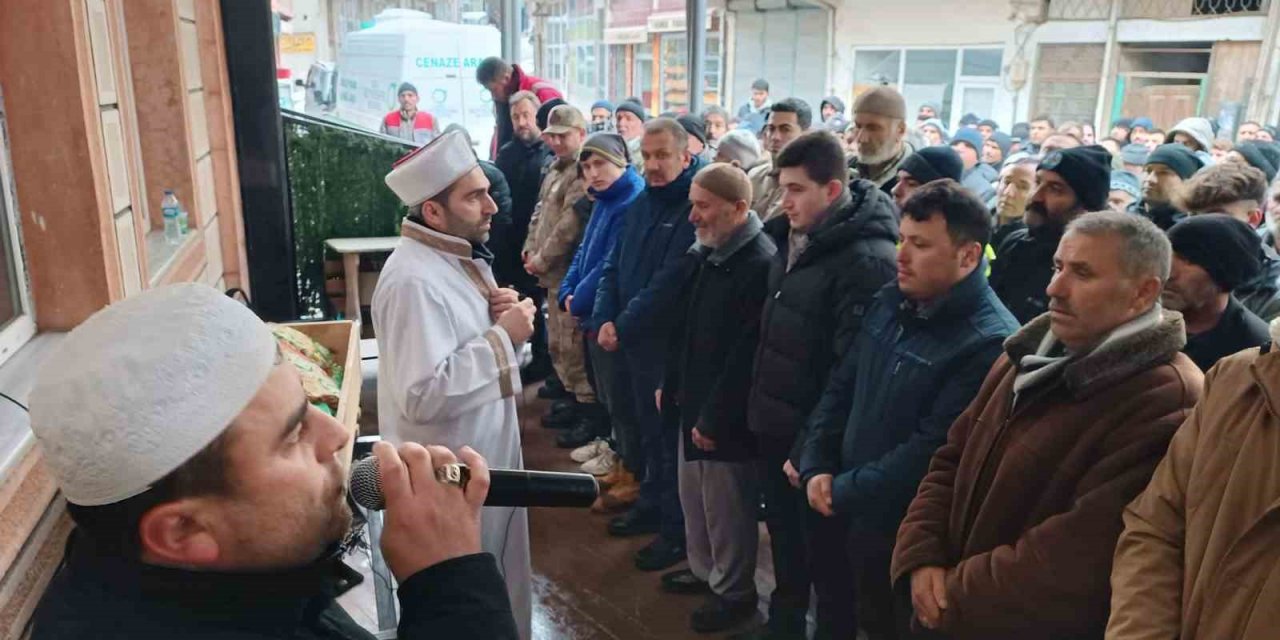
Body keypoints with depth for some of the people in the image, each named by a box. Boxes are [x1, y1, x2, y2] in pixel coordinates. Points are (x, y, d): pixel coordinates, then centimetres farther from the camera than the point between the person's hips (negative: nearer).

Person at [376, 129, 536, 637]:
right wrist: (504, 336, -25)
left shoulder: (461, 256, 5)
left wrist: (499, 318, -7)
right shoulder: (414, 280, -26)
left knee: (503, 585, 25)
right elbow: (423, 396, -32)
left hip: (489, 455, 9)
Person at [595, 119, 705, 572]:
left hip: (673, 343, -8)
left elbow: (670, 283, -23)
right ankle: (652, 504, 37)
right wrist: (605, 320, -4)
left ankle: (678, 529, 18)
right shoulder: (641, 203, 10)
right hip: (635, 341, 8)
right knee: (650, 430, 20)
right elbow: (614, 266, 10)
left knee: (674, 437, 4)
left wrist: (624, 326, -16)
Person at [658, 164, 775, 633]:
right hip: (693, 402, 9)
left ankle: (734, 592, 27)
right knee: (693, 496, 22)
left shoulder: (761, 263, -22)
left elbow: (746, 354, -23)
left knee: (726, 506, 7)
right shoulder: (704, 253, 8)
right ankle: (704, 570, 42)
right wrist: (670, 385, 16)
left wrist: (714, 418, -19)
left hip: (726, 416, -9)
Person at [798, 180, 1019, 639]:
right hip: (839, 513, 7)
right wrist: (816, 467, -5)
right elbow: (841, 387, 7)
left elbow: (931, 450, -25)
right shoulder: (890, 302, 3)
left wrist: (845, 492, -17)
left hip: (901, 531, -7)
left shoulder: (990, 342, -23)